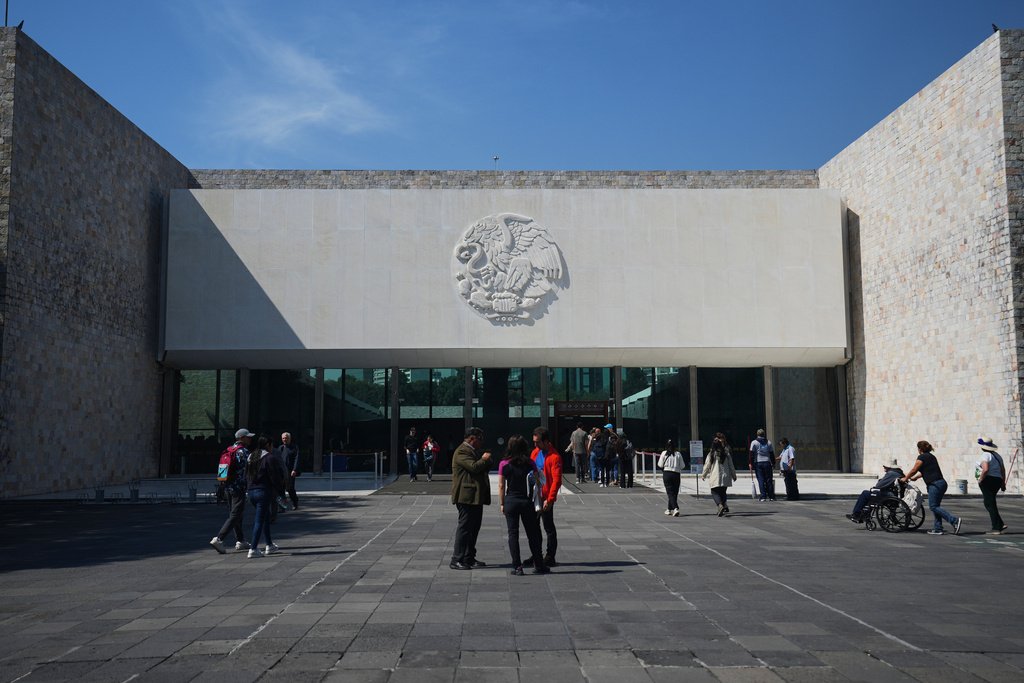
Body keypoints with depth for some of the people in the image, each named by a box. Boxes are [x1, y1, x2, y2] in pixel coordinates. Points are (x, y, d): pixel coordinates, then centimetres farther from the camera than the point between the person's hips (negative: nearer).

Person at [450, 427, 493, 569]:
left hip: (476, 497, 11)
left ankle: (469, 558, 22)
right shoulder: (462, 451, -13)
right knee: (465, 527, -9)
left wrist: (486, 460, 5)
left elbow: (485, 468, 27)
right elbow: (474, 467, -26)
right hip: (467, 497, -11)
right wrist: (485, 459, -8)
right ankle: (456, 560, -5)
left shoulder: (474, 451, 21)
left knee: (474, 527, 14)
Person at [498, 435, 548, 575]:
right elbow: (537, 483, -2)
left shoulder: (504, 464, -5)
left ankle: (517, 566, 3)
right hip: (527, 501, 0)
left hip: (510, 502, 0)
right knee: (532, 533, 11)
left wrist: (502, 504, 8)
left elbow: (501, 486, -1)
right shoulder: (530, 463, -4)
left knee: (513, 533, 6)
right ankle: (538, 565, 17)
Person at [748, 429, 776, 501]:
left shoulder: (754, 442, 0)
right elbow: (772, 454, 12)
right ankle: (771, 496, 8)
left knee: (761, 480, -1)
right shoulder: (768, 442, 10)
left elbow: (752, 454, -4)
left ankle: (763, 497, -5)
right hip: (767, 463, 2)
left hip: (758, 463, -2)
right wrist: (773, 463, 19)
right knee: (769, 480, 7)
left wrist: (751, 463, -1)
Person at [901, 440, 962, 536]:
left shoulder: (922, 457, -7)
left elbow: (914, 470, -2)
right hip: (941, 483, 9)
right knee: (935, 506, 12)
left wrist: (905, 479, 12)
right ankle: (938, 529, 11)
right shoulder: (930, 456, 20)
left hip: (935, 484, -9)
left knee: (933, 506, -8)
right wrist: (915, 477, 38)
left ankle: (954, 520, -16)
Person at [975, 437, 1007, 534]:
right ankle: (1000, 524, 11)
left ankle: (996, 528, -5)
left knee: (990, 504, -5)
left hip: (988, 480, -9)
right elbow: (1003, 470, 17)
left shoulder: (985, 455, -13)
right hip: (998, 480, 9)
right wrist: (1003, 483, 21)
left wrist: (980, 479, -13)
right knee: (989, 503, 18)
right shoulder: (997, 455, 15)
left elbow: (985, 469, -26)